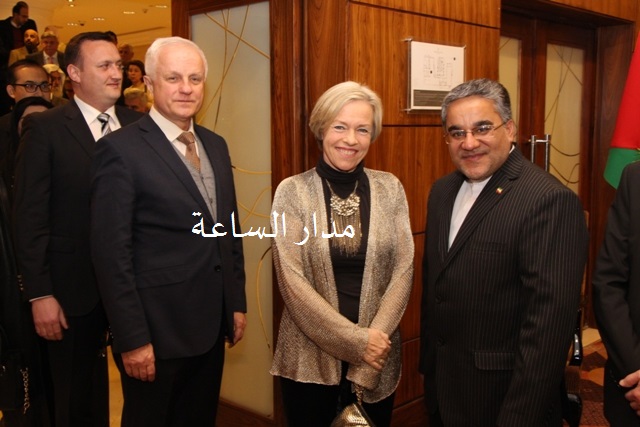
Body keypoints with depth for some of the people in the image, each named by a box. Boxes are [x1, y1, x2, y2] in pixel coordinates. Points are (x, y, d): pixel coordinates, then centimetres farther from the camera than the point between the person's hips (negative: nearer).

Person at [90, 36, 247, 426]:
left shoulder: (215, 145, 8)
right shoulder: (121, 149, -13)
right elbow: (112, 253, -15)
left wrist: (238, 302, 12)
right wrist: (132, 339, -16)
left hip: (212, 326, 6)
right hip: (157, 331, -6)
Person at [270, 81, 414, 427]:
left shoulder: (390, 188, -1)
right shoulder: (292, 191, -7)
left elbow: (403, 270, -2)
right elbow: (291, 281, -12)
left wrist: (374, 339, -13)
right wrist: (356, 340, -14)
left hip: (376, 356, 2)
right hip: (310, 355, -2)